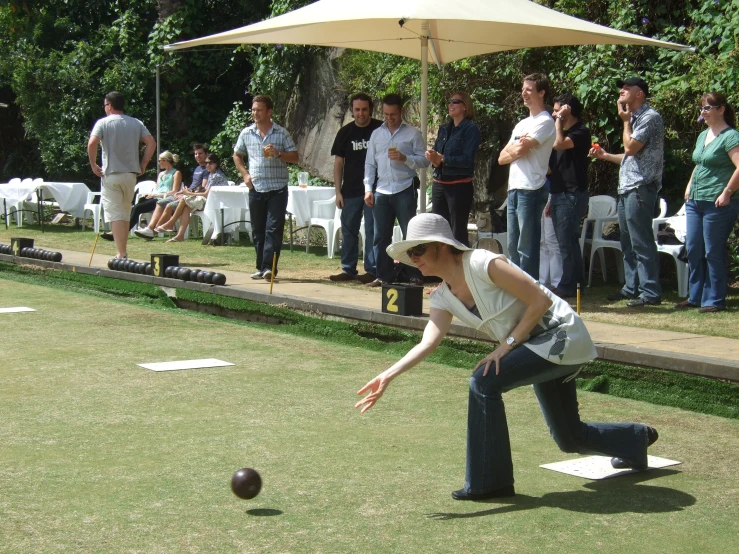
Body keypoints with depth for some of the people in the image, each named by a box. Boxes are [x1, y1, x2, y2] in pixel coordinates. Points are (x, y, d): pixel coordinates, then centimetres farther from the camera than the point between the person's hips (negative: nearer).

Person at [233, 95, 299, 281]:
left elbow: (295, 157, 2)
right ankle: (261, 267, 16)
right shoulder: (246, 133, 8)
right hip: (256, 188, 3)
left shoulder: (282, 133, 0)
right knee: (258, 230, 8)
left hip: (277, 188, -3)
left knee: (274, 229, -10)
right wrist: (244, 173, 6)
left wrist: (278, 154, -16)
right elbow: (237, 155, 20)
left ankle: (269, 267, -13)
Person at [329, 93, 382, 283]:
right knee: (348, 230, 7)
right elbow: (338, 162, 8)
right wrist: (338, 191, 2)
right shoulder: (345, 132, 6)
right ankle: (348, 269, 15)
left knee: (372, 230, -2)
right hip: (350, 191, 3)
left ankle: (372, 270, 4)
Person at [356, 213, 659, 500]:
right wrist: (388, 375, -28)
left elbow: (540, 300, -21)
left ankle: (489, 481, -13)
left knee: (484, 382, -23)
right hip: (540, 347, 9)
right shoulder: (443, 298, 1)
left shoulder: (482, 264, -22)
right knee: (570, 438, 19)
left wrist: (507, 344, -20)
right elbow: (428, 342, -14)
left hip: (561, 335, -9)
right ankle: (637, 438, 48)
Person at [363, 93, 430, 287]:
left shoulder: (412, 133, 3)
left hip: (405, 190, -4)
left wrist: (405, 158, -17)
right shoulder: (376, 134, 14)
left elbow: (424, 160, 0)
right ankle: (384, 276, 13)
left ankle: (415, 276, 0)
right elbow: (370, 164, 15)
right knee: (381, 236, 6)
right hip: (382, 191, 4)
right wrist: (368, 188, 6)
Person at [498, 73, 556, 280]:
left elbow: (520, 149, -17)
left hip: (531, 191, -9)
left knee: (527, 247, -8)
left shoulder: (545, 122, -6)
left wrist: (512, 149, 5)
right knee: (513, 246, 11)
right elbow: (502, 158, 15)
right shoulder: (522, 124, 21)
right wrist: (518, 147, -3)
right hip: (513, 189, 9)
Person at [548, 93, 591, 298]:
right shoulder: (564, 133, 20)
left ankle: (567, 286, -5)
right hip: (560, 195, 9)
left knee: (566, 242, -9)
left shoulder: (581, 132, -9)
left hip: (572, 195, -9)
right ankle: (573, 284, 15)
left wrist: (560, 120, -14)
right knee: (568, 242, 11)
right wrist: (552, 199, 19)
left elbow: (559, 144, -28)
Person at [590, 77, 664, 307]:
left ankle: (650, 292, -9)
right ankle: (631, 287, 19)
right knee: (628, 242, 12)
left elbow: (631, 147, -16)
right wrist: (605, 155, 18)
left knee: (641, 242, -10)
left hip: (641, 187, -10)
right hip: (627, 188, 10)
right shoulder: (635, 118, 21)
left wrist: (625, 121, -4)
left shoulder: (650, 117, -8)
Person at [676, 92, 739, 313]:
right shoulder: (703, 135, 16)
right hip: (695, 201, 9)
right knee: (693, 250, 10)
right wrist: (689, 186, 17)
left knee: (713, 252, -3)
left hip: (717, 203, -8)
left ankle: (714, 300, 6)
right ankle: (696, 297, 20)